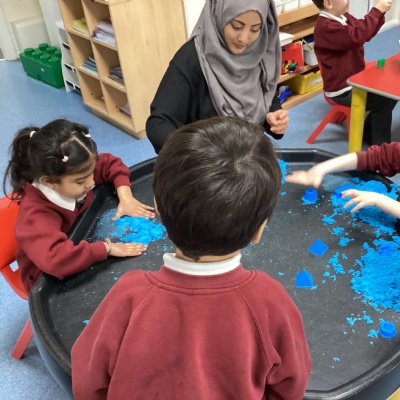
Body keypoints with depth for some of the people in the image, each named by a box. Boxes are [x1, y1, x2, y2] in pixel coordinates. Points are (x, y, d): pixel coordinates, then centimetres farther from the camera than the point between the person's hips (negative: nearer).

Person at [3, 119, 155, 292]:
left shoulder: (73, 173, -17)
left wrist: (125, 197, -17)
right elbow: (55, 259, -52)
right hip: (51, 282, -6)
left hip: (84, 248, 6)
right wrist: (107, 248, -43)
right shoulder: (35, 214, -37)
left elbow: (111, 164, -1)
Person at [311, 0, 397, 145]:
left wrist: (380, 12, -1)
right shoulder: (325, 26, -26)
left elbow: (366, 34, 15)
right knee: (383, 101, -20)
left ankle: (367, 131, 25)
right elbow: (356, 36, -40)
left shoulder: (344, 17, 6)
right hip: (342, 90, -10)